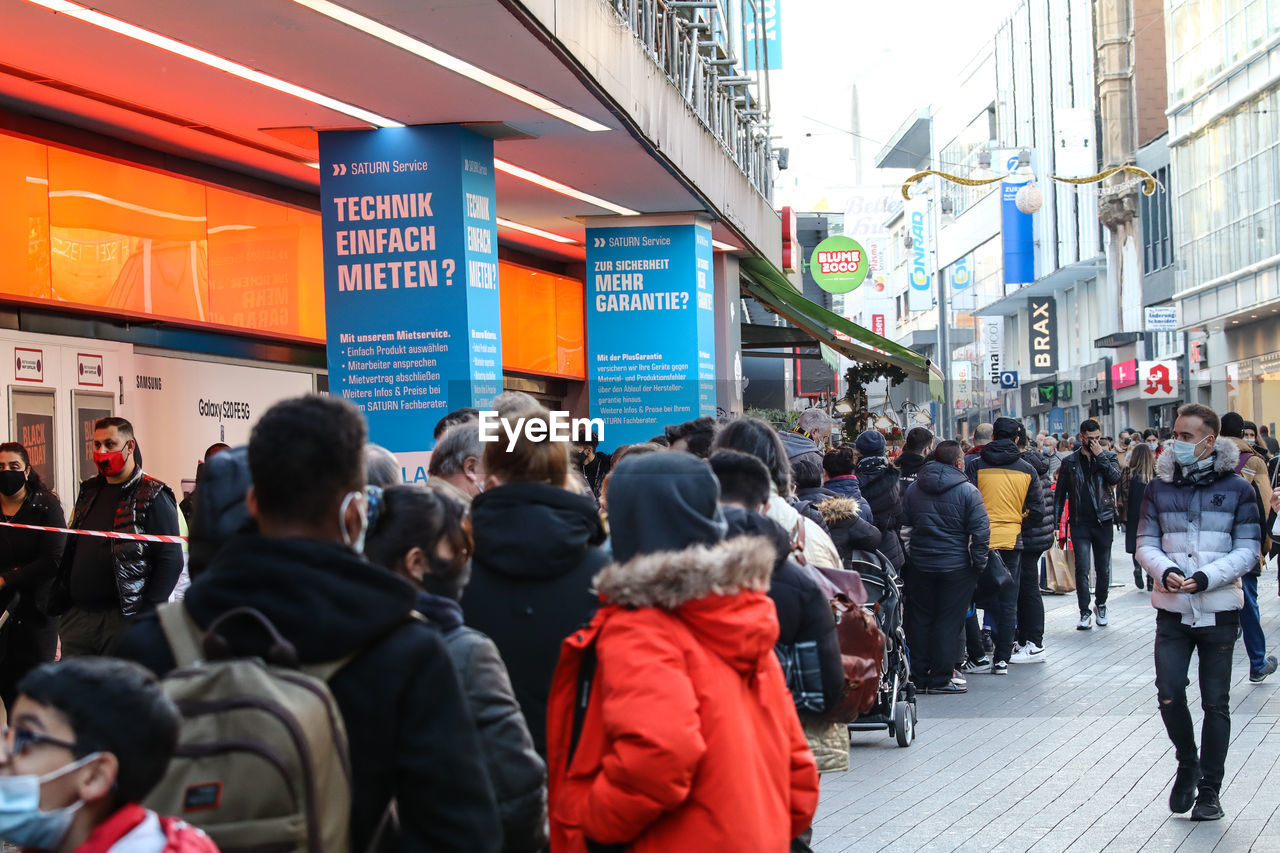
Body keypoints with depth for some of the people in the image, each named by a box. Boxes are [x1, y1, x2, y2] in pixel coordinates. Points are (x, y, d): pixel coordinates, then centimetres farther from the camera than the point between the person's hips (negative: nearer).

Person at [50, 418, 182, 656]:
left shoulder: (153, 497, -5)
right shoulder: (89, 491, 17)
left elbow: (171, 560, -10)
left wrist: (147, 617, -16)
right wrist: (58, 601, 13)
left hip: (123, 620, -6)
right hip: (77, 617, 6)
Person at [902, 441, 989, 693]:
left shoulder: (913, 489, 6)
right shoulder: (968, 491, -10)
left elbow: (905, 527, 11)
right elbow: (980, 531, -11)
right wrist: (979, 564, -2)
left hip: (921, 565, 5)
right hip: (957, 567, -5)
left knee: (921, 619, 12)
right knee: (949, 622, 1)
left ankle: (919, 677, 15)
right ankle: (940, 679, 2)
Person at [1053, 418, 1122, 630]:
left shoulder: (1108, 457, 7)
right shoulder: (1070, 462, 7)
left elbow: (1115, 478, -13)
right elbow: (1060, 493, 9)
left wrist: (1100, 456, -13)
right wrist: (1055, 521, 3)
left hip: (1103, 522, 1)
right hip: (1080, 523, 0)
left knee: (1103, 569, 9)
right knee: (1082, 568, -8)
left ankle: (1100, 605, 29)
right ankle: (1085, 613, -4)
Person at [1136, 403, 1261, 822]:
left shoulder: (1236, 488, -2)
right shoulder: (1160, 485, 4)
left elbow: (1247, 550, -4)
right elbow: (1146, 542, 6)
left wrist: (1206, 578, -18)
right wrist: (1165, 571, -15)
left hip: (1219, 610, -1)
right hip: (1172, 610, 2)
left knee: (1216, 703, 4)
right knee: (1169, 695, -6)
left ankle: (1209, 791, 15)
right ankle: (1187, 764, 21)